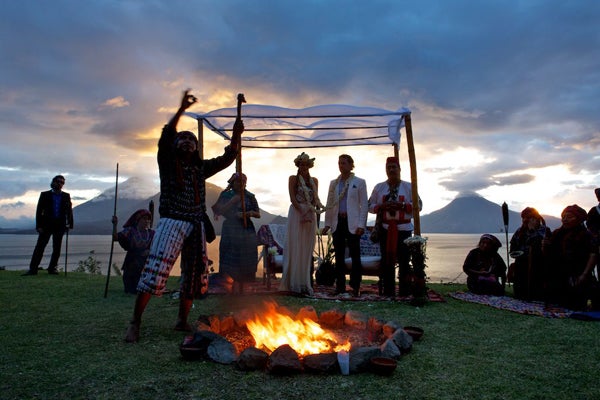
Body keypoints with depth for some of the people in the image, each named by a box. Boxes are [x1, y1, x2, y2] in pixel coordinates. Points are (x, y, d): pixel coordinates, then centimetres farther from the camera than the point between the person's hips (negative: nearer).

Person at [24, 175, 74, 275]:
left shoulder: (66, 196, 10)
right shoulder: (45, 195, 5)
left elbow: (69, 211, 8)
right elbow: (39, 211, 2)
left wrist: (69, 224, -2)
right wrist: (39, 226, -7)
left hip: (60, 225, 2)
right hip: (46, 225, -2)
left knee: (57, 248, 4)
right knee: (40, 246, -4)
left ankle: (52, 269, 12)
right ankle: (33, 269, -3)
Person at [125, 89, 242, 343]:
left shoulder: (201, 168, 19)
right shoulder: (167, 162, 6)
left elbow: (226, 158, 14)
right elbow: (166, 136, -10)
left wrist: (236, 136, 1)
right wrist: (182, 109, -17)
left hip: (197, 226, 5)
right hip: (172, 223, -5)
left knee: (194, 275, 7)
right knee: (155, 271, -16)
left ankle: (182, 320, 22)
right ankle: (135, 324, -7)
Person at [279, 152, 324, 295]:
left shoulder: (314, 180, 15)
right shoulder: (293, 179, 3)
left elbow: (315, 198, 10)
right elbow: (292, 198, -6)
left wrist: (318, 204, -12)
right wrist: (303, 212, -16)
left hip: (311, 216, 4)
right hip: (296, 214, -4)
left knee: (307, 250, 4)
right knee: (295, 248, -4)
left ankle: (305, 284, 9)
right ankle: (293, 284, 1)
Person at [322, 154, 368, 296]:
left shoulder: (359, 182, 4)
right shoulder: (333, 183, 15)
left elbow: (364, 205, 0)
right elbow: (329, 204, 15)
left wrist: (361, 225, -8)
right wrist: (327, 224, 8)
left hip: (352, 223, -3)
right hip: (338, 222, 4)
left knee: (355, 255, -2)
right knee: (339, 256, 5)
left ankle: (355, 287, 6)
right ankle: (340, 286, 12)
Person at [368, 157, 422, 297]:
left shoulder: (409, 187, 7)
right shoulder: (379, 187, 12)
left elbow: (419, 205, 3)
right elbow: (370, 206, 11)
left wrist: (402, 205, -12)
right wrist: (381, 206, -9)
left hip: (404, 229, -1)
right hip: (385, 229, 2)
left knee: (404, 260, -4)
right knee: (386, 260, 3)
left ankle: (405, 291, 4)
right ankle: (388, 291, 10)